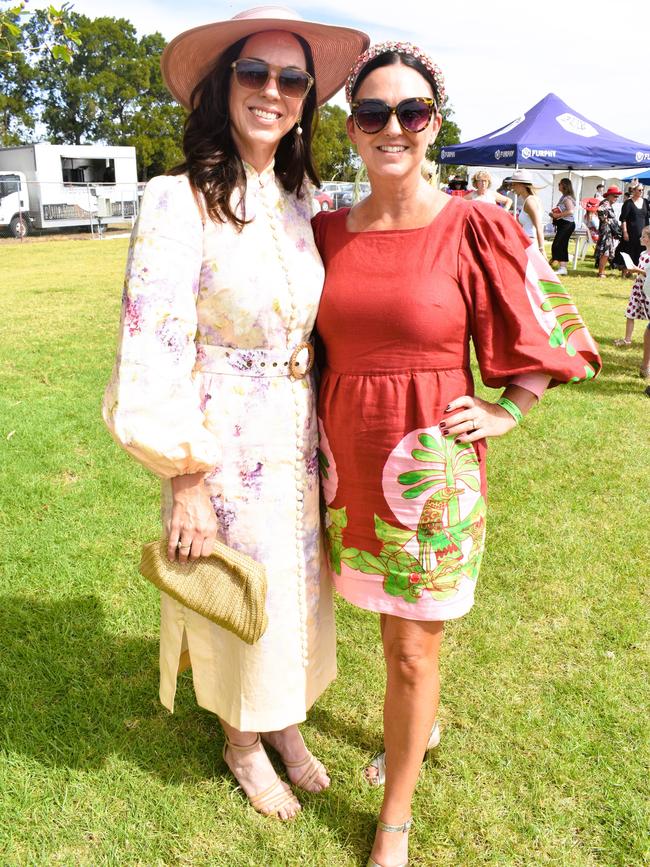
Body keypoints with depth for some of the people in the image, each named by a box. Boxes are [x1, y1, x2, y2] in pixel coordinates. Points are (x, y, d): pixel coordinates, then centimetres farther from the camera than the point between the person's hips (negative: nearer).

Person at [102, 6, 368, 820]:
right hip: (224, 446, -5)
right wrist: (186, 480, -16)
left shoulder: (304, 198, 3)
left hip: (298, 441, 6)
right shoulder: (179, 201, -16)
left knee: (295, 592, 20)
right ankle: (242, 744, 42)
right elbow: (154, 355, -18)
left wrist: (331, 443, 8)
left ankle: (286, 724, 47)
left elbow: (326, 329, 10)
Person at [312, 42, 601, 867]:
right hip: (347, 459, 4)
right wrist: (316, 432, 9)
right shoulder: (327, 232, 2)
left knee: (412, 650, 7)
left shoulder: (474, 229, -10)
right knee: (395, 627, 20)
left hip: (430, 470, -3)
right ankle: (418, 724, 50)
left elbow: (547, 330, 2)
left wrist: (506, 412, -4)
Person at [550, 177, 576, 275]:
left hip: (567, 224, -10)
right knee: (562, 246, 12)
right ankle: (563, 268, 16)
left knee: (556, 245, -15)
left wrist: (558, 215, -20)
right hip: (562, 224, 10)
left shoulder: (567, 198, -14)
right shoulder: (563, 197, 16)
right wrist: (554, 214, 14)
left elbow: (570, 211, -24)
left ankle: (562, 268, -18)